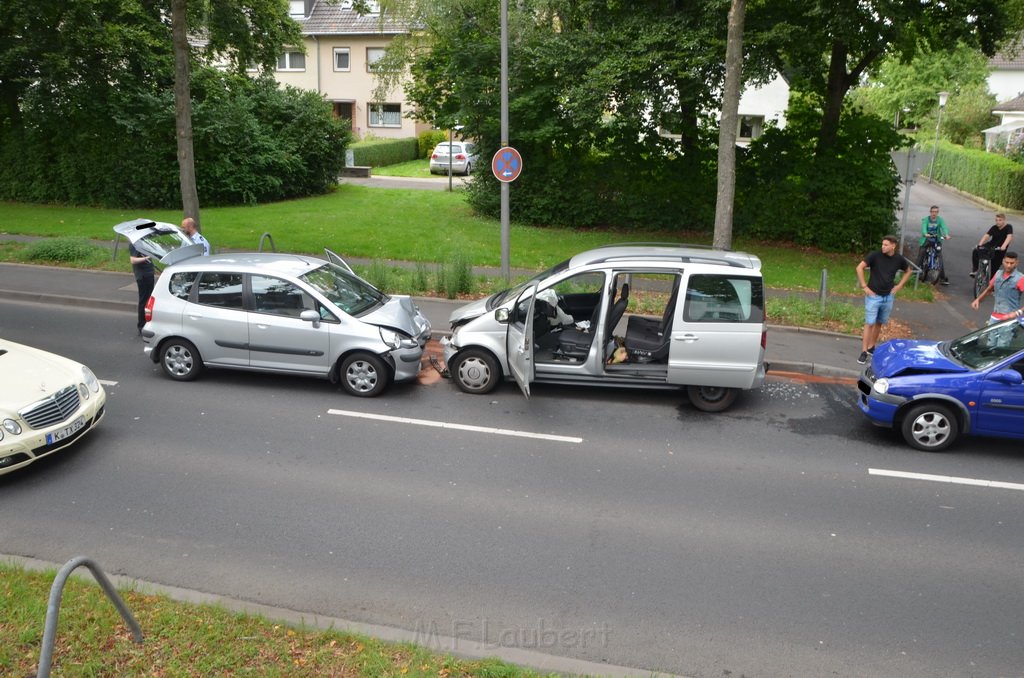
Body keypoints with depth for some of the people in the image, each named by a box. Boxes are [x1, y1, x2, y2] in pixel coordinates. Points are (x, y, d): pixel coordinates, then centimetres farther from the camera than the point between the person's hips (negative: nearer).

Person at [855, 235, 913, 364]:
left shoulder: (899, 259, -2)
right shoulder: (875, 255, -12)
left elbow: (908, 271, 17)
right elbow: (859, 268, -10)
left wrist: (899, 286, 7)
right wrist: (864, 286, -11)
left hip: (888, 297, 4)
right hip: (873, 295, -4)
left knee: (879, 323, 13)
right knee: (869, 323, -7)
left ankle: (871, 347, 27)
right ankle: (864, 352, -5)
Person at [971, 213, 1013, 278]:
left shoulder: (1008, 227, -12)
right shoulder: (994, 228, -2)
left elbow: (1009, 236, -28)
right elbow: (986, 236, -15)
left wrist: (1004, 246, -45)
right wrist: (980, 244, -33)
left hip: (1000, 250, -3)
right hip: (991, 245, 3)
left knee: (994, 268, -2)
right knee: (975, 251, -21)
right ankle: (975, 270, -15)